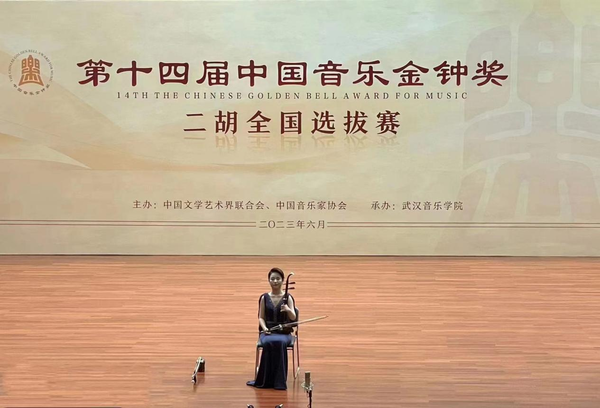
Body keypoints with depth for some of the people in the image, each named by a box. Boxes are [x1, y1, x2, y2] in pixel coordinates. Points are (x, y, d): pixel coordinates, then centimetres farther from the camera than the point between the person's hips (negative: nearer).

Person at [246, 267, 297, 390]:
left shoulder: (288, 298, -1)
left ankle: (279, 381, -28)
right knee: (268, 343, -35)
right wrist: (264, 327, -14)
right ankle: (265, 380, -26)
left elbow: (293, 318, -13)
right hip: (267, 331, 1)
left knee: (279, 343, -37)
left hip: (284, 332, -1)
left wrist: (288, 310, -36)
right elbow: (261, 317, 8)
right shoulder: (264, 298, 6)